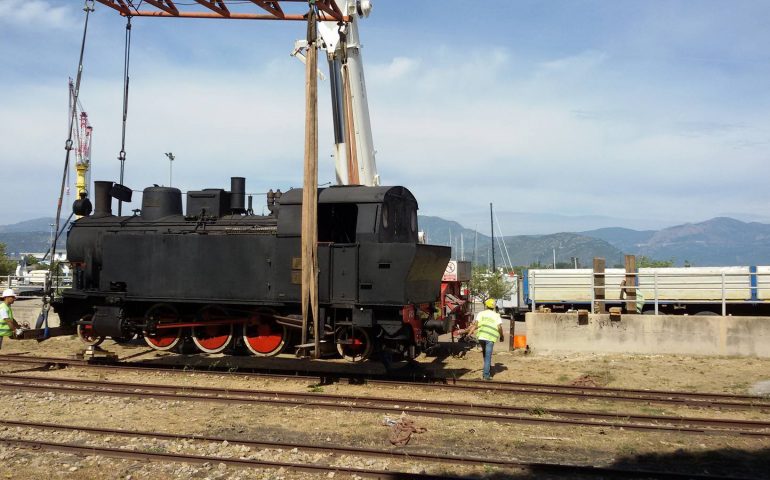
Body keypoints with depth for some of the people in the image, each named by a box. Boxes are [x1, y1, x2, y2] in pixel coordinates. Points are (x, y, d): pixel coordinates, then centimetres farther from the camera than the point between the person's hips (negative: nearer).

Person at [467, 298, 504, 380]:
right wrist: (502, 336, 17)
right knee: (488, 356, 0)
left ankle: (488, 370, 32)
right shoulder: (496, 315, 13)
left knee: (485, 355, 22)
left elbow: (475, 324, 2)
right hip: (490, 337, -1)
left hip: (481, 336, 2)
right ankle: (486, 375, -3)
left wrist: (469, 334, -2)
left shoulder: (481, 313, 14)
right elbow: (499, 327, 2)